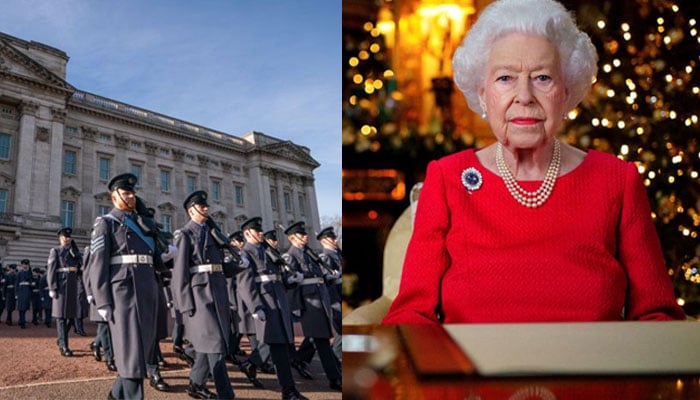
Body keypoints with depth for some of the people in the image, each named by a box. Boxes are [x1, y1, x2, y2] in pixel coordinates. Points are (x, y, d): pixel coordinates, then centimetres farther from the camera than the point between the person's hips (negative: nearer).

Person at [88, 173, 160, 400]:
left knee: (143, 348, 10)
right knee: (131, 351, -7)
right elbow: (98, 263, -6)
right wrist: (103, 303, -13)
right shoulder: (105, 223, 4)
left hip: (147, 292, 7)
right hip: (123, 291, -7)